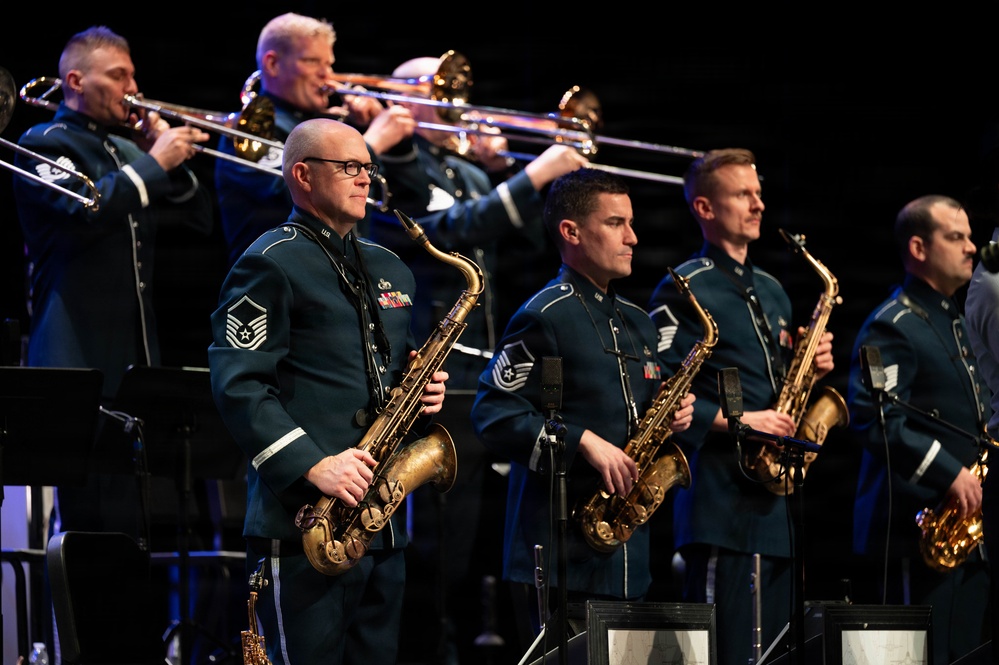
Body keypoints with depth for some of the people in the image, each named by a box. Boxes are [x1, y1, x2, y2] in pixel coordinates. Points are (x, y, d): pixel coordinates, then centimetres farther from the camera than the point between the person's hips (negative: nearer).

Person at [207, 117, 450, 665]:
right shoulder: (270, 265, -5)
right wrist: (313, 466, -23)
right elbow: (238, 384, -14)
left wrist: (423, 392, 7)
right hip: (304, 520, -8)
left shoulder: (391, 271, 21)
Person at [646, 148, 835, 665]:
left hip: (775, 497, 8)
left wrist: (812, 367, 6)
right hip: (721, 497, -8)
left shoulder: (772, 292, 21)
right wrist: (736, 421, -20)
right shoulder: (684, 290, -6)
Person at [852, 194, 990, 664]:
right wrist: (948, 472, -23)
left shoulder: (954, 322, 20)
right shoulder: (892, 326, -10)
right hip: (914, 528, -9)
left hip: (964, 527, 9)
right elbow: (875, 419, -21)